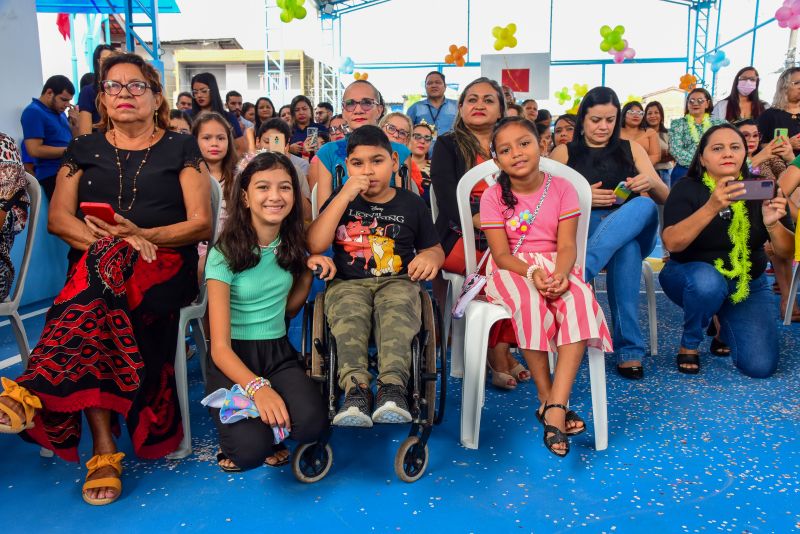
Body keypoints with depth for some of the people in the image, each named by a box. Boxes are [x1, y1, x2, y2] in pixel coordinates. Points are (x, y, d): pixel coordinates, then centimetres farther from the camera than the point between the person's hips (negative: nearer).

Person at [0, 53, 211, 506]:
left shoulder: (181, 149, 10)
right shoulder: (85, 150, 18)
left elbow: (201, 225, 1)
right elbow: (59, 219, 8)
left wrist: (140, 236, -16)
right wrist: (113, 238, -13)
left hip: (164, 268, -2)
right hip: (94, 269, 2)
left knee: (103, 263, -37)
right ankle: (104, 448, -33)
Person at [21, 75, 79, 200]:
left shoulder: (59, 111, 17)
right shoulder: (34, 112, -8)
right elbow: (35, 150, -18)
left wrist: (75, 122, 5)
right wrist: (68, 151, -15)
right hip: (53, 175, -8)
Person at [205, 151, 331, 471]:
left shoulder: (292, 245, 4)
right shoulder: (224, 254, -12)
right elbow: (219, 346, -17)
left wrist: (308, 272, 0)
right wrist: (257, 387, -35)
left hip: (278, 353, 4)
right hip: (233, 359, -3)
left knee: (312, 424, -27)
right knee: (252, 449, -28)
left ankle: (271, 434, 8)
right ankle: (238, 437, 9)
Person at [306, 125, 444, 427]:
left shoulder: (411, 204, 13)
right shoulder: (341, 199, 12)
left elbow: (434, 248, 21)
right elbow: (315, 245, -2)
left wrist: (430, 256, -7)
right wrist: (345, 196, -7)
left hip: (398, 281, 0)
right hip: (348, 283, 1)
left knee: (397, 312, -35)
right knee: (348, 313, -34)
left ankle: (392, 386, -49)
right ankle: (355, 388, -47)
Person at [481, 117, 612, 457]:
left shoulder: (562, 189, 2)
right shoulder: (494, 196, -1)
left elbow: (567, 246, -6)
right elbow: (502, 254, -8)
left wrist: (559, 274, -28)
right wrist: (532, 272, -28)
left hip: (556, 267, 2)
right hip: (512, 270, -1)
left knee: (580, 299, -32)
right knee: (530, 301, -36)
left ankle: (555, 407, -34)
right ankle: (546, 399, -21)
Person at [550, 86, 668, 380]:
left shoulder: (632, 149, 19)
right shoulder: (564, 153, 13)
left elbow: (665, 198, 13)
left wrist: (651, 184, -12)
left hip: (634, 231, 2)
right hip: (581, 231, -2)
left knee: (644, 205, -35)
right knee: (627, 248, -38)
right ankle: (629, 349, -40)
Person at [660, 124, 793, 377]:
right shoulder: (687, 189, -12)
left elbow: (787, 252, -8)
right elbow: (672, 243, -28)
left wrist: (772, 223, -30)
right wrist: (711, 207, -43)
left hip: (748, 284, 3)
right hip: (692, 276, -3)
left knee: (761, 366, -12)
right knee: (708, 281, -39)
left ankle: (723, 321, 20)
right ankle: (689, 344, -9)